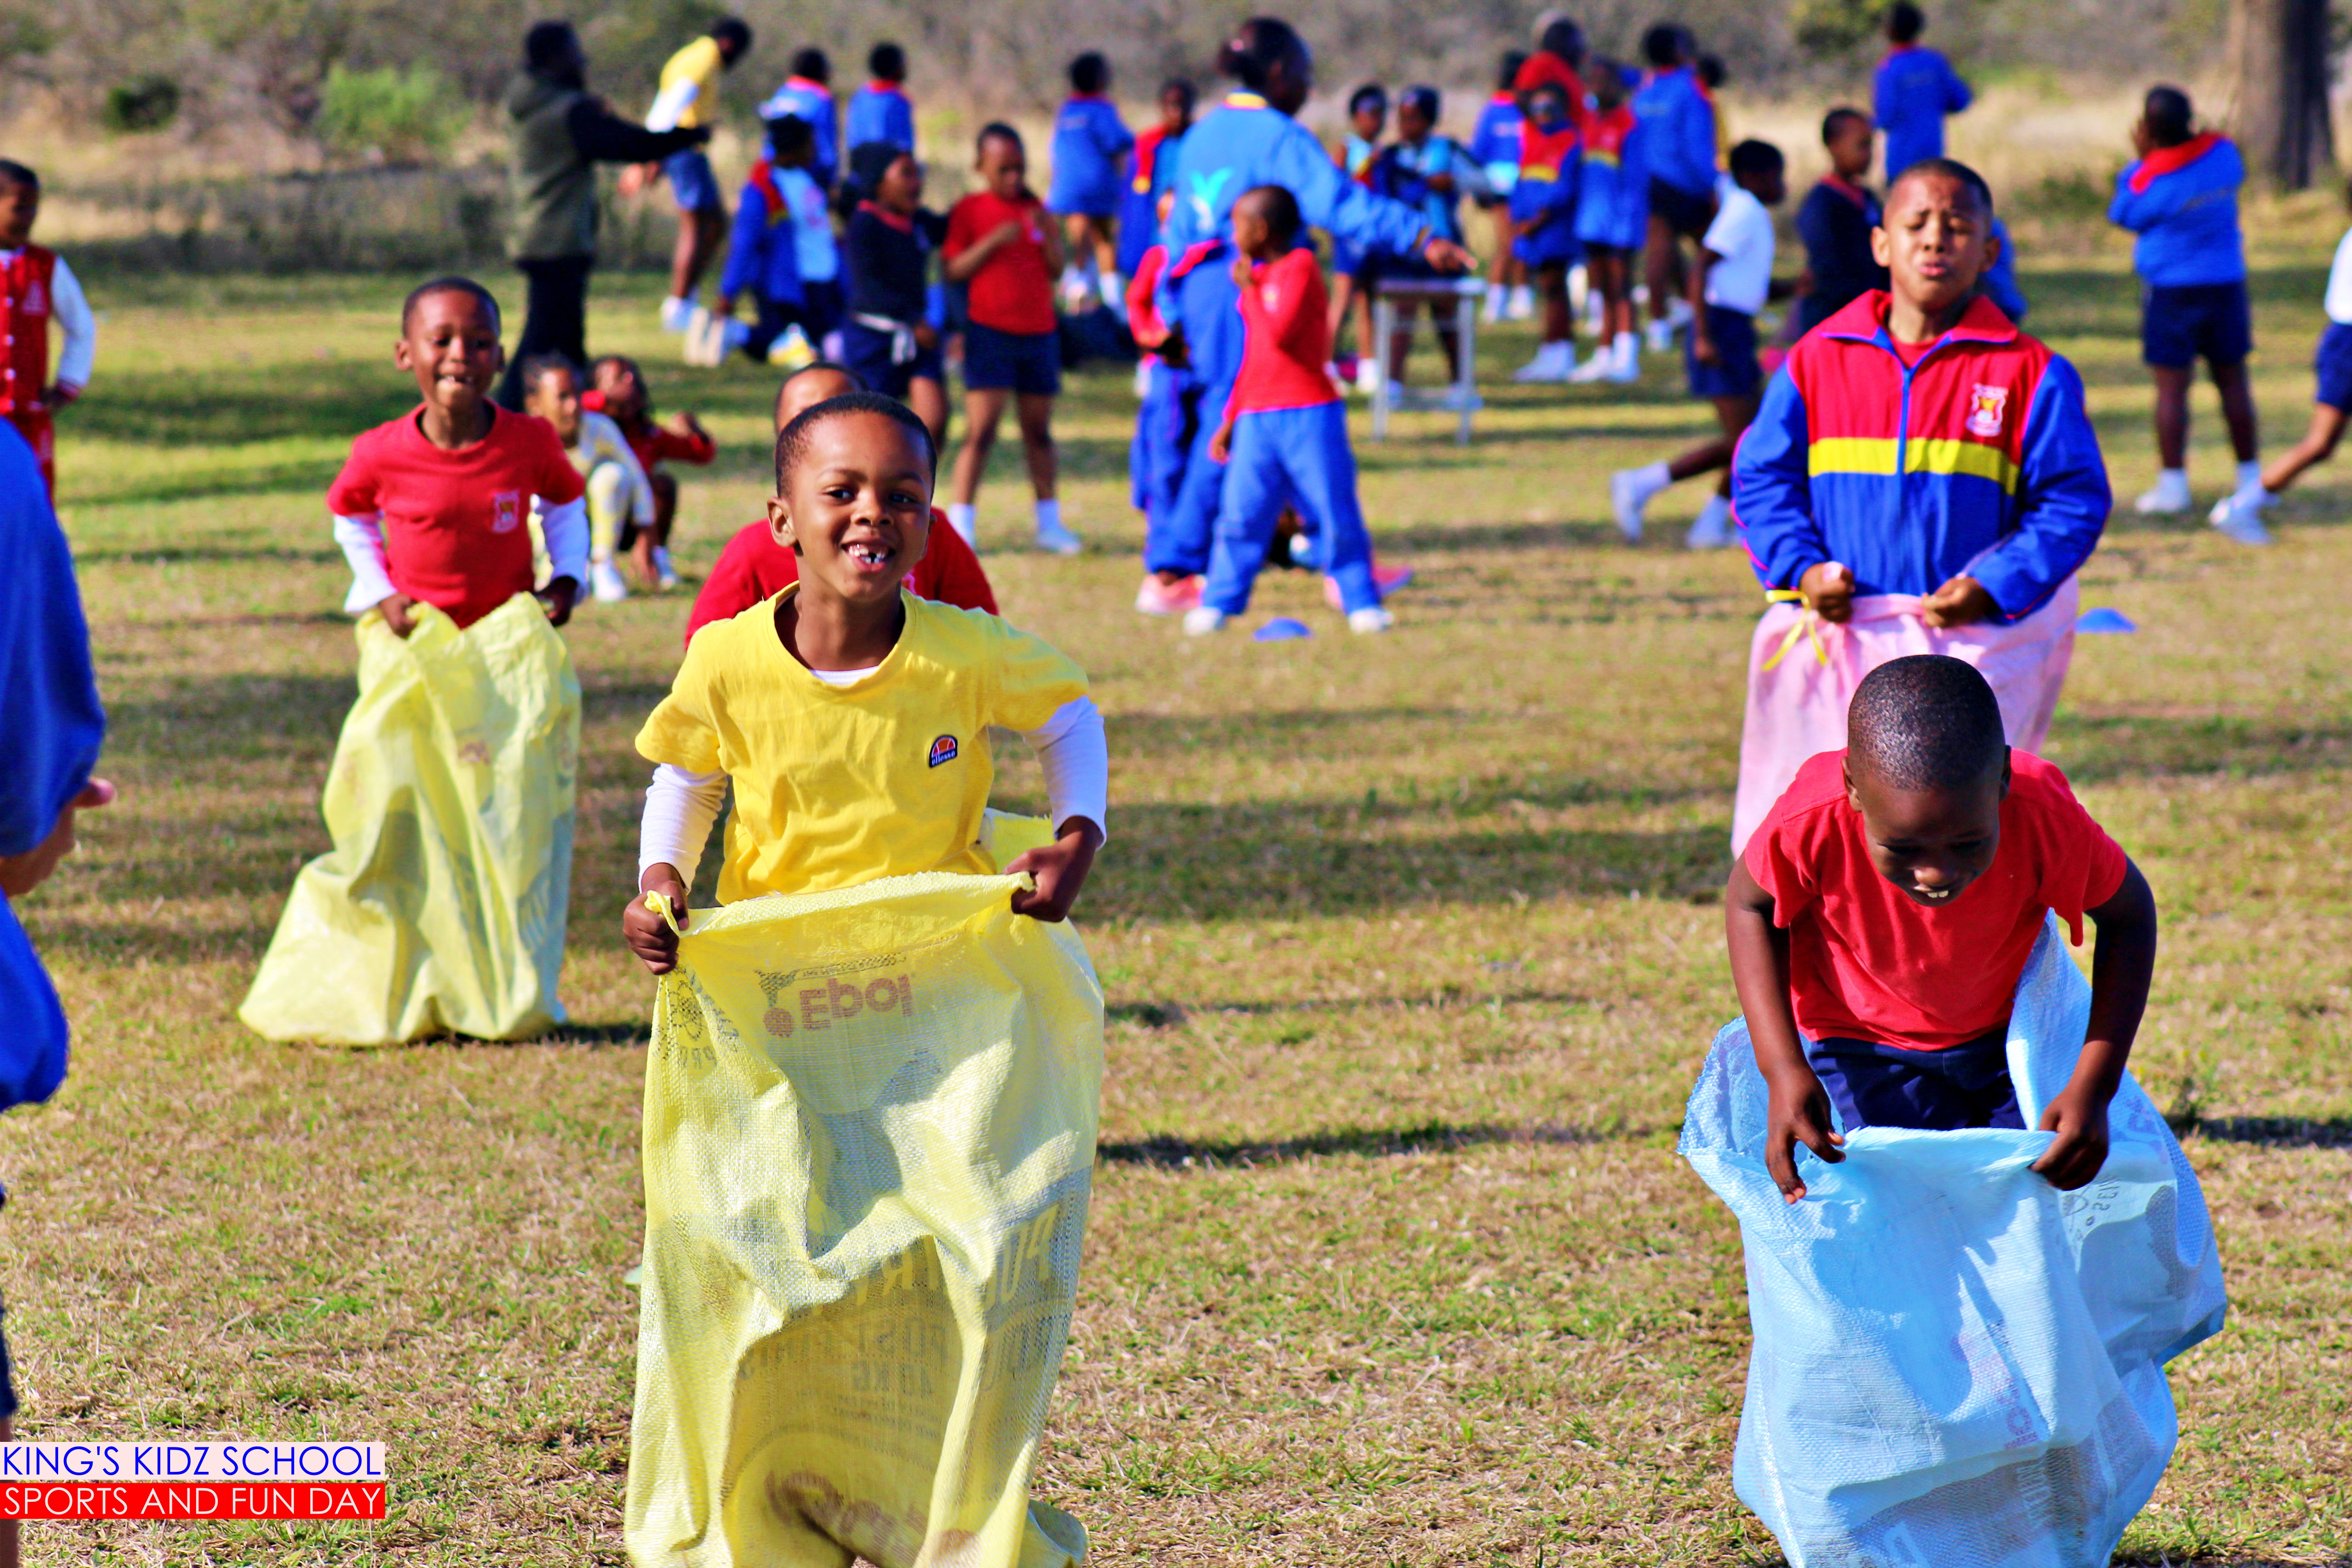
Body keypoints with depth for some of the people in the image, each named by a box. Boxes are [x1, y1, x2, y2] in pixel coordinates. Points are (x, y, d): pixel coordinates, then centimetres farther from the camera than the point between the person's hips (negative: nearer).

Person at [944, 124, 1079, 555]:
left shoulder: (1035, 210, 11)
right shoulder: (969, 211, -1)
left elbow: (1057, 269, 9)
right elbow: (954, 270, -8)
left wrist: (1046, 233, -9)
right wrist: (994, 241, -19)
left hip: (1039, 332, 4)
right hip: (990, 332, -4)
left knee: (1039, 430, 11)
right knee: (981, 430, -11)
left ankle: (1050, 524, 19)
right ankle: (961, 523, -9)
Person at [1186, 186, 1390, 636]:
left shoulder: (1300, 267, -6)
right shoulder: (1254, 278, 17)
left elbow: (1281, 332, -20)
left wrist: (1251, 289, -8)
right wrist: (1228, 422, 23)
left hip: (1310, 413, -6)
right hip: (1256, 419, 6)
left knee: (1335, 511, -3)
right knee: (1242, 515, 0)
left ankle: (1362, 604, 3)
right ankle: (1218, 604, 5)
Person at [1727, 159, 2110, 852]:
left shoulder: (2029, 375, 3)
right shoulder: (1817, 361, 8)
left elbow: (2073, 501, 1)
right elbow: (1761, 477, 11)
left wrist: (1993, 589, -12)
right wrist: (1801, 568, -7)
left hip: (1972, 637, -2)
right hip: (1836, 634, 2)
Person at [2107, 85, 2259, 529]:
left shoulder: (2152, 180, -18)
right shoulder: (2223, 152, -5)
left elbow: (2121, 214, 0)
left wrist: (2140, 159, 1)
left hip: (2173, 289, -5)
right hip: (2227, 282, 5)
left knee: (2172, 388, 1)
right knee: (2232, 380, 14)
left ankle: (2173, 484, 1)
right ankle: (2250, 478, 19)